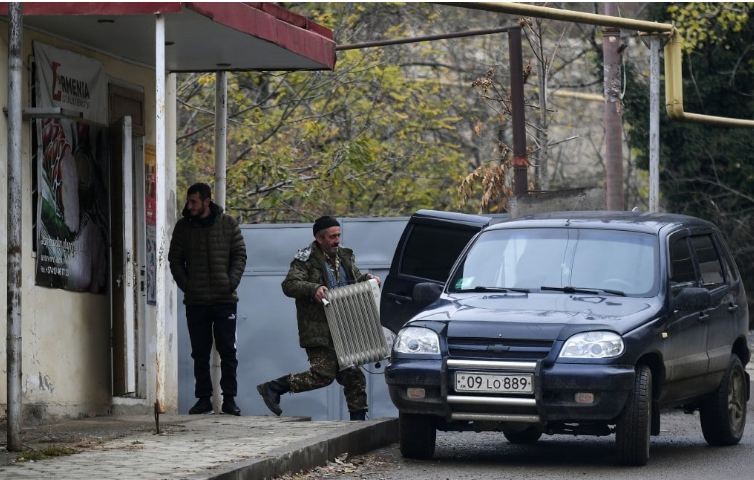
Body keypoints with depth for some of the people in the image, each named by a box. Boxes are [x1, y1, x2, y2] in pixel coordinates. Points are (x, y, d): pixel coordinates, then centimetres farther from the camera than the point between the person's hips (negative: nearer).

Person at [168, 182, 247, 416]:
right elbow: (175, 259, 9)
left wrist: (231, 282, -8)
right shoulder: (183, 227, 6)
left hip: (224, 300, -1)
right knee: (200, 353, 4)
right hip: (196, 300, 1)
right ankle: (203, 398, 9)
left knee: (228, 351, -1)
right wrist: (185, 284, -4)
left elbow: (240, 255, 3)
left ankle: (229, 399, 5)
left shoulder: (228, 224, 2)